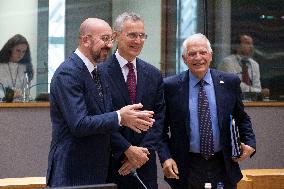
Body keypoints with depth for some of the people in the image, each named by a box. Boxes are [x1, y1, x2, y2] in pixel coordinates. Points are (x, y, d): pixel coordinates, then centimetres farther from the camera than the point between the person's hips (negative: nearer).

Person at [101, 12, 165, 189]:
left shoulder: (154, 74, 8)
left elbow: (158, 117, 5)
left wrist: (144, 151, -7)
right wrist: (128, 150, -13)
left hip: (145, 163, 4)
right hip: (111, 162, -4)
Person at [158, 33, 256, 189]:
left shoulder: (230, 82, 2)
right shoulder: (171, 86, -3)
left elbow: (241, 119, 13)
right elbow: (161, 128, 0)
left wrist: (249, 143, -3)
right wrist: (165, 157, -12)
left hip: (223, 166, 2)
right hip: (186, 169, -2)